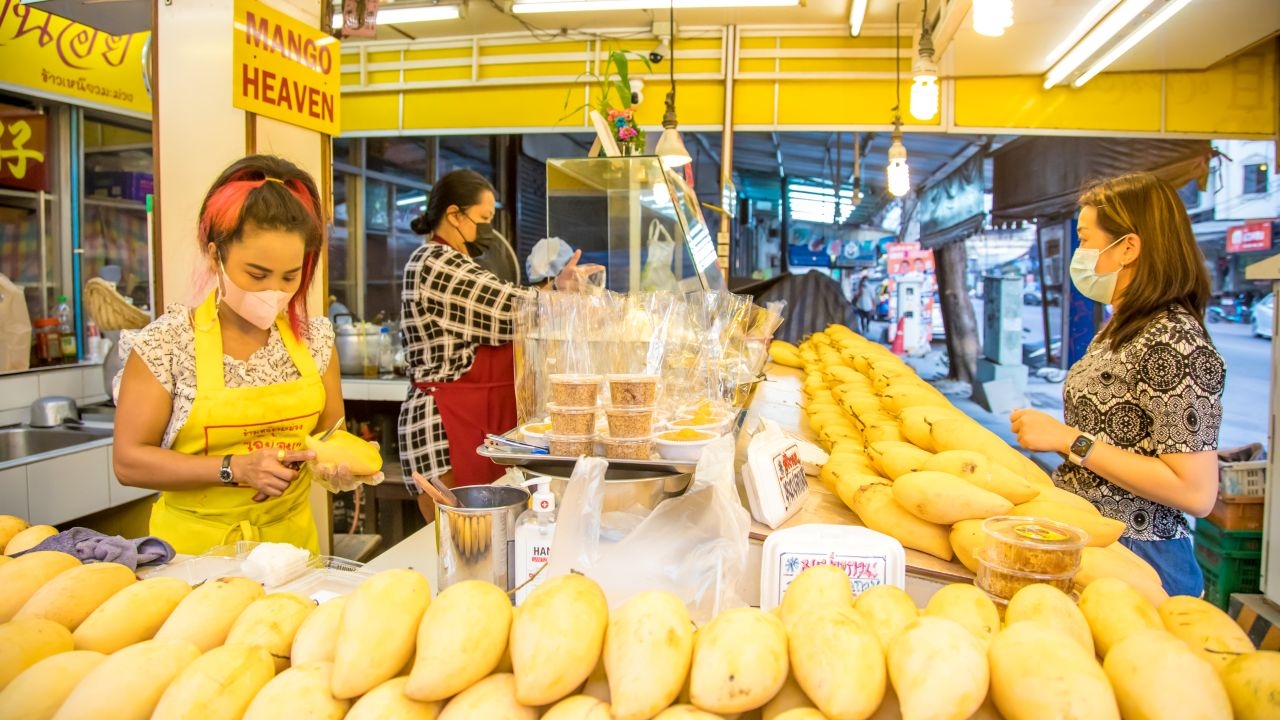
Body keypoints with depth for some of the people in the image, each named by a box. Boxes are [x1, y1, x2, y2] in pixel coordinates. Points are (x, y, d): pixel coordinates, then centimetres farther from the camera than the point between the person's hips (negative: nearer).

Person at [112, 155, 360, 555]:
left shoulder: (314, 338, -3)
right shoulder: (166, 342, -12)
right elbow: (129, 461, -10)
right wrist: (234, 469, -21)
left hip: (291, 538, 3)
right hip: (196, 547, -2)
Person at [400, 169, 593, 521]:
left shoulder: (453, 264, 17)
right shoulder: (436, 264, -15)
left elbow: (496, 321, 13)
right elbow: (513, 308, -18)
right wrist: (560, 292, -3)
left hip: (481, 420, 10)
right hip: (446, 426, -10)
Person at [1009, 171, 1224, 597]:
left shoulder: (1174, 341, -19)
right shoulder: (1122, 327, 9)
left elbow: (1196, 493, -23)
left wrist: (1070, 440, -21)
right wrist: (1055, 433, 0)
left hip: (1133, 561, -8)